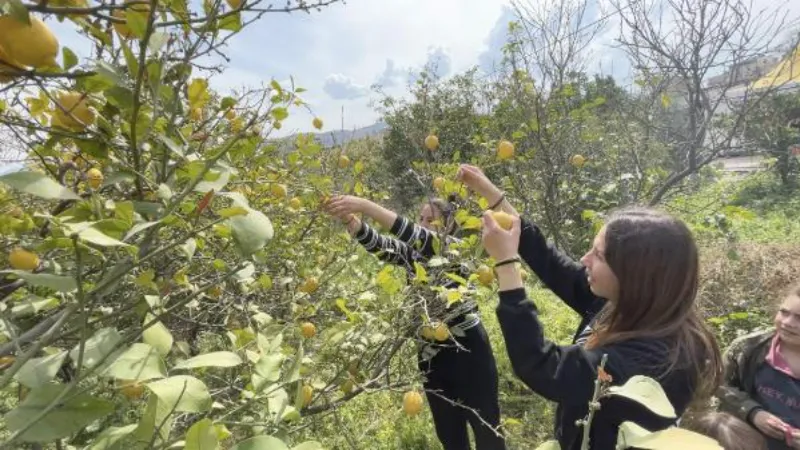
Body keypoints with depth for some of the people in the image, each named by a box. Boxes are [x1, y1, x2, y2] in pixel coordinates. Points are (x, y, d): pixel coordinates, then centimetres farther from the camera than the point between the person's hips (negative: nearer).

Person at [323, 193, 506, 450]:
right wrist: (348, 218, -29)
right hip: (432, 356, 5)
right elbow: (378, 244, -10)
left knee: (486, 428, 9)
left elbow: (418, 236, -28)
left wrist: (365, 206, -35)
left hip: (468, 351, -5)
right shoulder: (412, 254, 5)